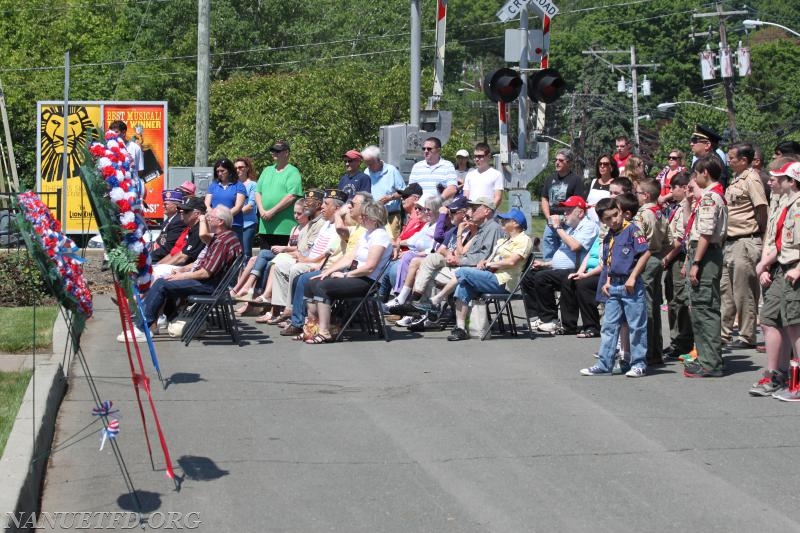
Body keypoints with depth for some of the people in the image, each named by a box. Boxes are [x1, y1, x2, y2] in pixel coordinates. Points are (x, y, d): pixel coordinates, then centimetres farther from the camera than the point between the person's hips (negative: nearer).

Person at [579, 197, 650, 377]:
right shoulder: (608, 238, 13)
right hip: (613, 287, 7)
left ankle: (639, 364, 9)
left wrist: (632, 277, -16)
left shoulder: (632, 229, -9)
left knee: (636, 325, 1)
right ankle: (604, 364, 13)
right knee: (609, 325, 8)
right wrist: (607, 282, 7)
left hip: (631, 285, -7)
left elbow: (646, 253, -15)